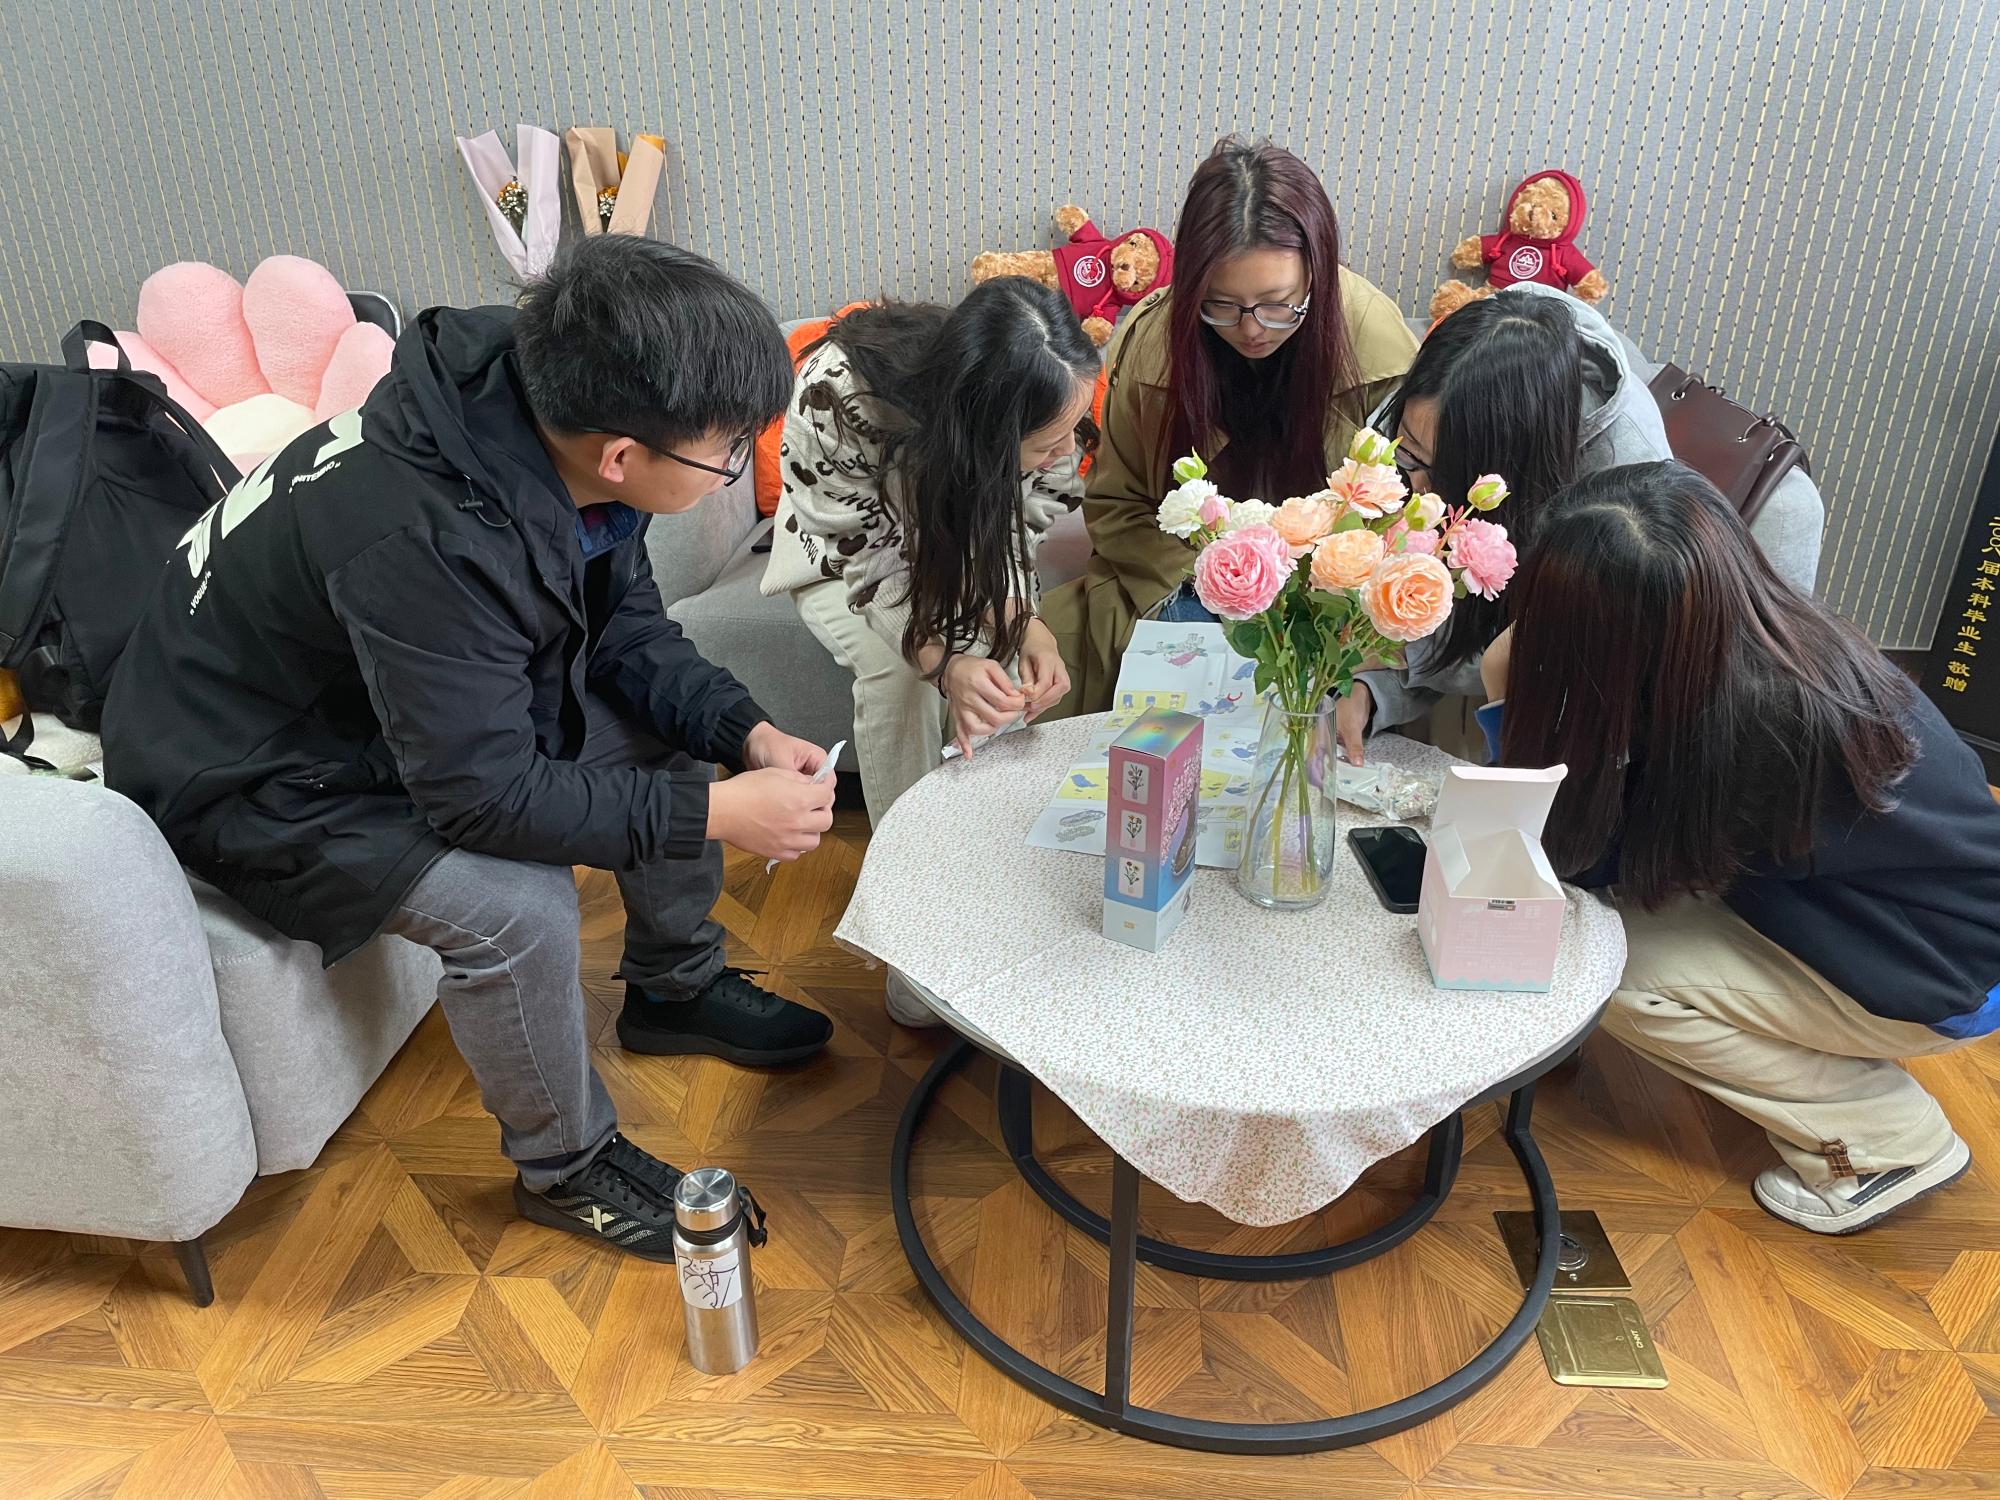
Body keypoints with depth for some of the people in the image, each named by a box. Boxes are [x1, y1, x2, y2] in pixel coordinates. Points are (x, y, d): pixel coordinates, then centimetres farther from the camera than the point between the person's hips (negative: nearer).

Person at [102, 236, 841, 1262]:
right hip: (260, 778, -8)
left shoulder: (544, 426, -15)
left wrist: (746, 733, -15)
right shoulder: (421, 540, -39)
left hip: (439, 700, 8)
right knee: (519, 908, -28)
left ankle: (674, 989, 22)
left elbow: (626, 628, -2)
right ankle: (565, 1169, 0)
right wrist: (716, 814, -30)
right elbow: (485, 792, -33)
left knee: (668, 734, 0)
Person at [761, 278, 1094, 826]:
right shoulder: (838, 396, -41)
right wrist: (944, 663, -50)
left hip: (948, 539, 3)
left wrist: (1024, 626, -39)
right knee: (896, 665, -29)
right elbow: (874, 559, -33)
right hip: (844, 554, -3)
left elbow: (1005, 536, -18)